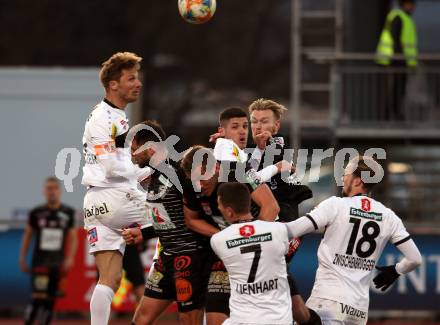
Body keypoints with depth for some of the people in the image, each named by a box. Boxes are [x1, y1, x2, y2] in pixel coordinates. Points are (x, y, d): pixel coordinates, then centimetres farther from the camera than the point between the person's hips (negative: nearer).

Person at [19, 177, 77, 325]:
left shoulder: (68, 213, 3)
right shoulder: (36, 212, 0)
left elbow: (73, 238, 7)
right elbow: (27, 235, 10)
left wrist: (70, 258, -6)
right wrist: (22, 259, 8)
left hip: (57, 263, 2)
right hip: (39, 262, -2)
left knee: (50, 301, 4)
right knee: (38, 299, -13)